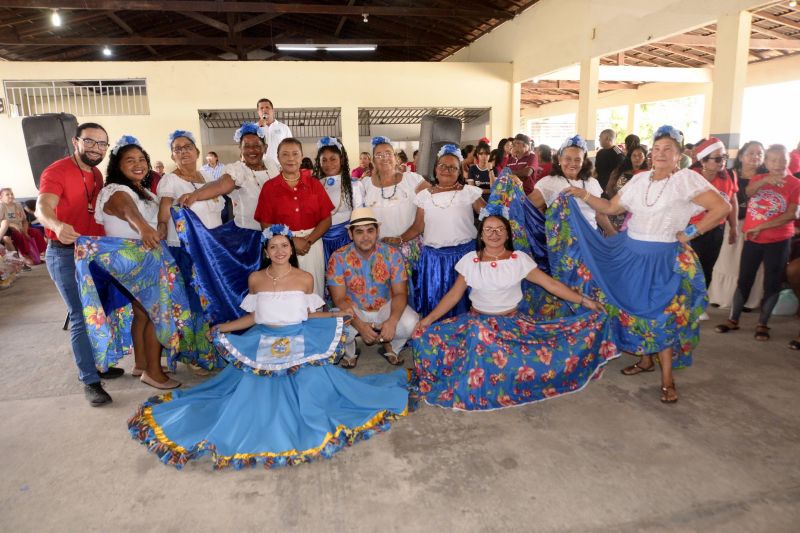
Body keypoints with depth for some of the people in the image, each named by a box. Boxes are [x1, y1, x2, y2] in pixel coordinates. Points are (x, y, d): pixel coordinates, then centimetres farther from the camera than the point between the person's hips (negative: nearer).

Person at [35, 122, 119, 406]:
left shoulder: (97, 175, 9)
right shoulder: (56, 171, -15)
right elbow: (42, 207, -32)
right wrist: (58, 225, -53)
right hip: (65, 255, -8)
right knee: (82, 317, -7)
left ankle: (97, 364, 32)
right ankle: (90, 381, 3)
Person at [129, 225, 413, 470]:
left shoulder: (305, 279, 1)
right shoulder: (256, 279, 4)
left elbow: (309, 315, 8)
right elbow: (254, 317, 10)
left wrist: (335, 314, -4)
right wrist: (224, 327, 3)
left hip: (300, 344, -1)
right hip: (264, 346, 1)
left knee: (311, 383, -17)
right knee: (254, 390, -12)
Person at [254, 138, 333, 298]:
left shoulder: (314, 184, 6)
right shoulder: (269, 187, 3)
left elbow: (326, 220, 3)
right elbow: (266, 224, 1)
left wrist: (308, 241, -11)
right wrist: (291, 241, -10)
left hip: (313, 245, 1)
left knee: (314, 292, 3)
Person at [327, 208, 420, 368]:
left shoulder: (392, 254, -12)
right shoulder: (338, 258, -16)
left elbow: (400, 293, -12)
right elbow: (339, 299, -17)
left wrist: (392, 321, -32)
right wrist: (360, 325, -33)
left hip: (386, 306, 1)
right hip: (353, 310, -1)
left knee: (411, 323, -27)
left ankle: (390, 347, 9)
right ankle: (350, 352, 7)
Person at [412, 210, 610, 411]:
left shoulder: (520, 259, -2)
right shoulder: (470, 260, -1)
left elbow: (551, 284, -1)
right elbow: (454, 295, 2)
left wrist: (584, 300, -7)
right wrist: (428, 319, -6)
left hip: (512, 322, 0)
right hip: (477, 322, 0)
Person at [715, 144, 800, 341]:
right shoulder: (758, 178, 6)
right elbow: (749, 191, -17)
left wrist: (761, 227, -17)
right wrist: (765, 180, -35)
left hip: (778, 241, -2)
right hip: (752, 239, 3)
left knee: (772, 283, 5)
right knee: (744, 280, 8)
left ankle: (762, 324, 16)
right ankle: (733, 320, 16)